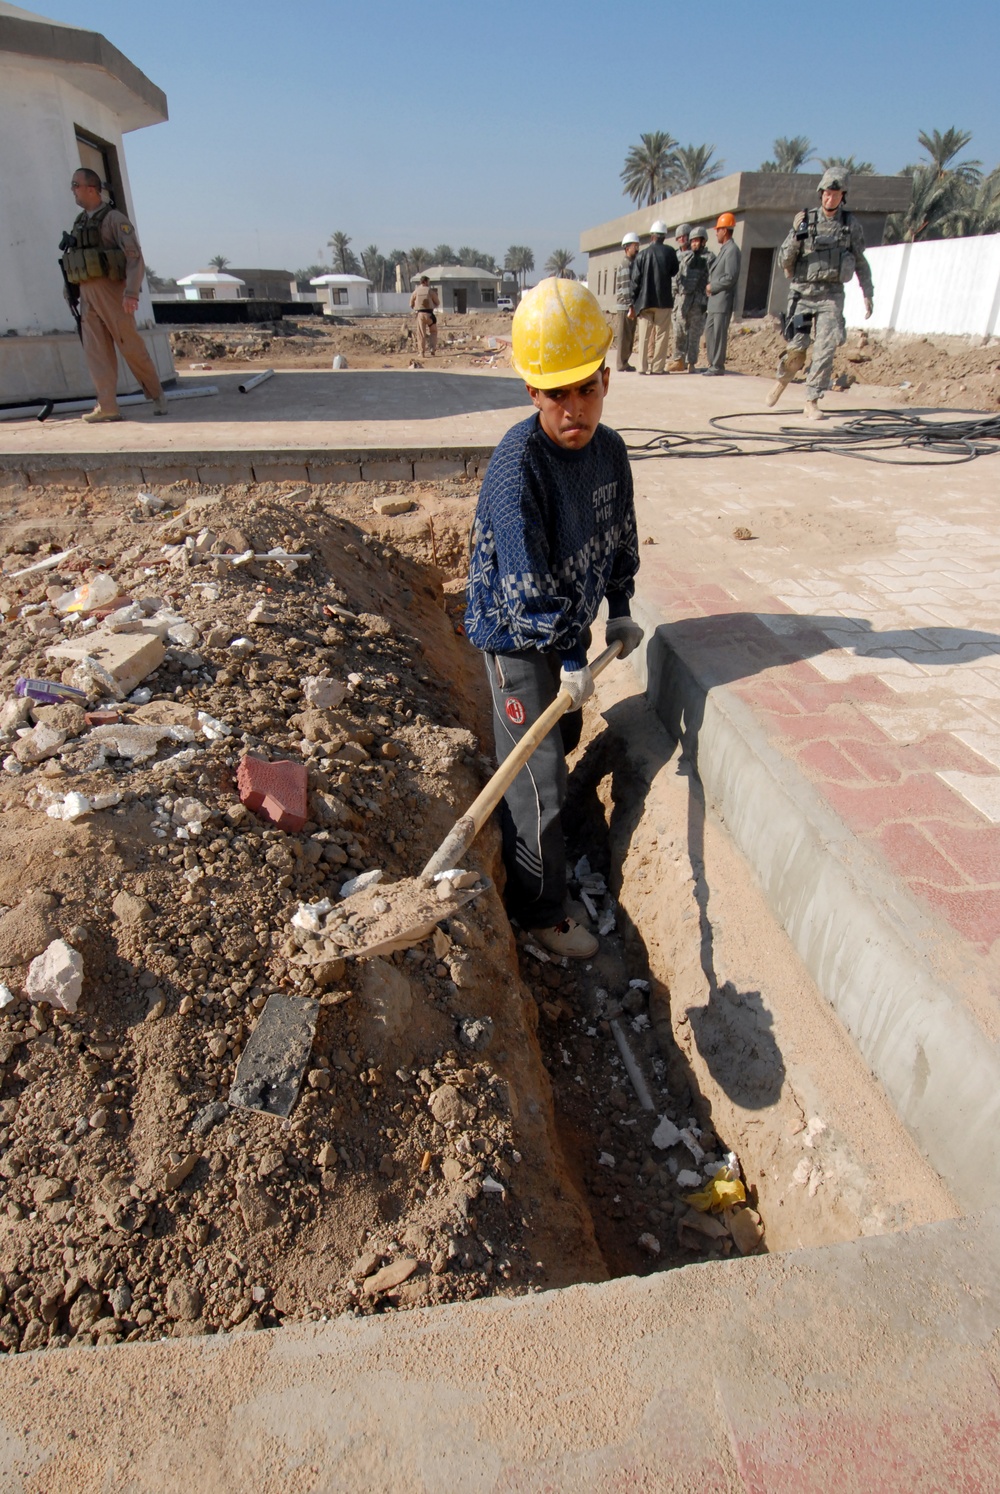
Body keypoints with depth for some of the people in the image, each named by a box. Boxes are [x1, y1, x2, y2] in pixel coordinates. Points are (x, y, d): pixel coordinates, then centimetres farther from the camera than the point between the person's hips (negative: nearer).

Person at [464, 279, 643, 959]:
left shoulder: (611, 449, -3)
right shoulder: (518, 462, -26)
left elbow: (621, 534, 14)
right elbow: (525, 580, -27)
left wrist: (619, 611, 14)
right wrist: (571, 658, -22)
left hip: (570, 624, 8)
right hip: (517, 636, -8)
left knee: (563, 742, 24)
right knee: (537, 779, -1)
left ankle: (527, 845, 51)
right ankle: (542, 912, 17)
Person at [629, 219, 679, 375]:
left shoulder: (642, 253, 0)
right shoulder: (670, 252, -3)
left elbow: (635, 279, 0)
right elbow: (674, 272, 9)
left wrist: (635, 301, 6)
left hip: (645, 299, 1)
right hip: (663, 299, -1)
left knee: (645, 334, 6)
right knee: (661, 334, 2)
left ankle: (644, 366, 3)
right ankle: (658, 367, -3)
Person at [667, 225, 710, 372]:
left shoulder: (708, 259, 2)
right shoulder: (685, 257, 15)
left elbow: (710, 282, -4)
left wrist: (706, 301, -12)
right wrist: (674, 296, 11)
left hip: (698, 301, -4)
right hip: (682, 298, 4)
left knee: (694, 334, 0)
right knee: (679, 332, -2)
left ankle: (691, 363, 4)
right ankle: (679, 361, 3)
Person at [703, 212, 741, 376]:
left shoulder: (732, 250, -10)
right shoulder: (723, 249, 19)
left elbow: (731, 278, -18)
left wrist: (712, 287, -10)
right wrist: (709, 287, 6)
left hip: (723, 301, -10)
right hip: (714, 301, 10)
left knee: (719, 334, -6)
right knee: (709, 331, 12)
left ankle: (718, 367, -2)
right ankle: (712, 364, 18)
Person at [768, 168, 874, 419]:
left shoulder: (851, 225, 6)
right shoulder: (804, 221, 3)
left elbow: (861, 263, 12)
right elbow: (784, 260, 1)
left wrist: (868, 295, 8)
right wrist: (796, 237, -16)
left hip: (831, 295, 1)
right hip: (803, 293, -1)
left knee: (825, 350, -11)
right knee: (796, 347, -2)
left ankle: (812, 402, -8)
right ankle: (783, 381, 30)